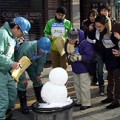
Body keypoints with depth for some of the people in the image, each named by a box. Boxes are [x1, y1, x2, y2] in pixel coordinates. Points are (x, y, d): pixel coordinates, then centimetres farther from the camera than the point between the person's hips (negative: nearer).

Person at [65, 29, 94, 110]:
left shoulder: (84, 43, -23)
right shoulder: (67, 44, -5)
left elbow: (89, 56, -23)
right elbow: (67, 53, 9)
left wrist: (78, 57, -25)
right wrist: (69, 57, -13)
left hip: (84, 68, -7)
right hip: (75, 68, 7)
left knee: (84, 86, -1)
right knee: (77, 85, 17)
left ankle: (86, 103, 12)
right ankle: (79, 101, 32)